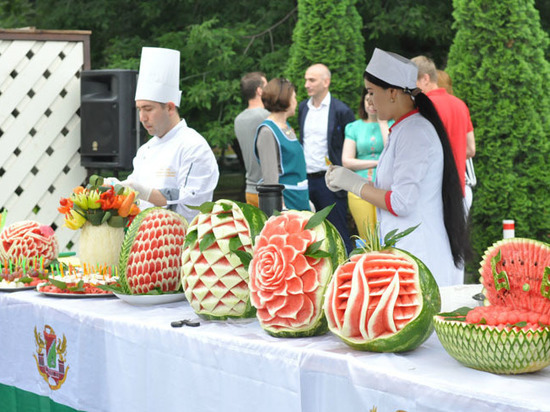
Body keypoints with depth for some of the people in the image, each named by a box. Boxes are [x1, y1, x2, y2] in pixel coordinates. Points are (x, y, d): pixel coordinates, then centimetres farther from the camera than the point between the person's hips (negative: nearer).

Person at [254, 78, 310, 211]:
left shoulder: (287, 127, 15)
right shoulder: (267, 131, -13)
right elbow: (270, 176, -18)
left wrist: (307, 199, 23)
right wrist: (280, 207, -21)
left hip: (300, 200, 9)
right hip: (285, 200, -9)